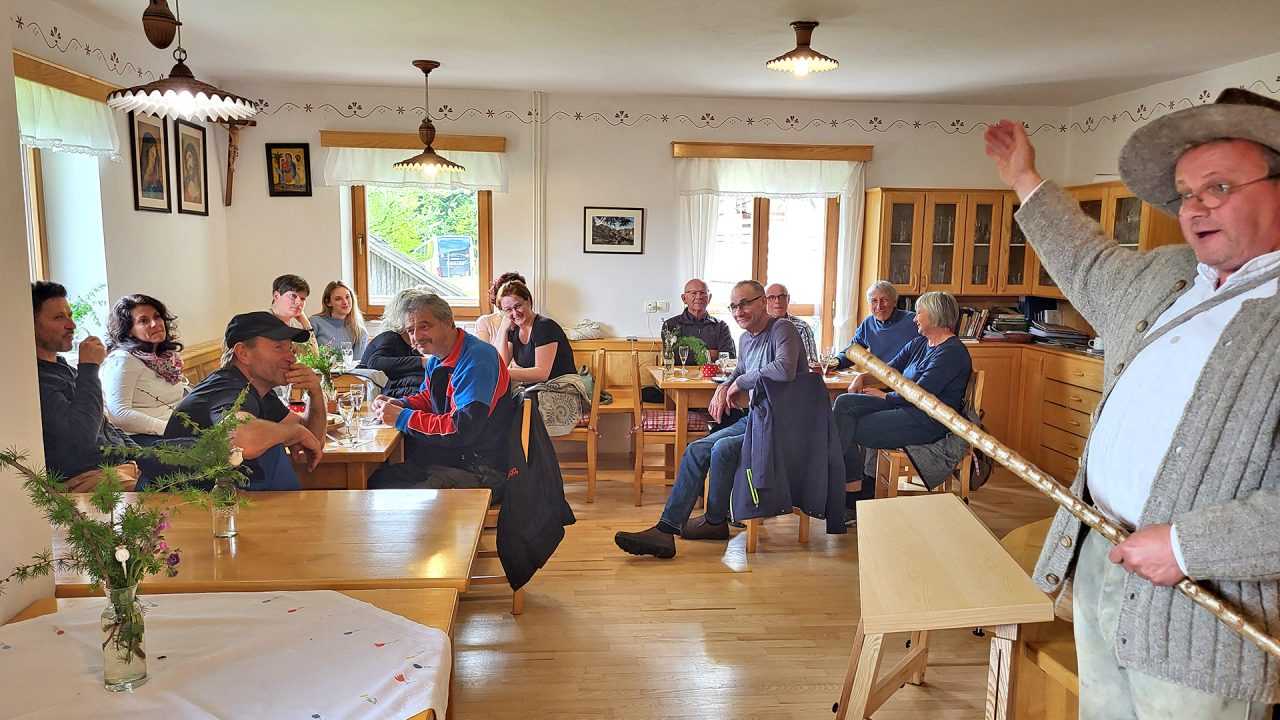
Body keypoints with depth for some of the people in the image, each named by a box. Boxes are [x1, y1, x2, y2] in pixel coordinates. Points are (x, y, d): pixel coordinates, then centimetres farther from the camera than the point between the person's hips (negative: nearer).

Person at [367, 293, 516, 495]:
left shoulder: (478, 359, -22)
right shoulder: (436, 359, 8)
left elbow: (462, 431, -27)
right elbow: (428, 398, 27)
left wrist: (402, 417, -18)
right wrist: (399, 404, 4)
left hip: (479, 470, -9)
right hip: (451, 456, 9)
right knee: (377, 479, 7)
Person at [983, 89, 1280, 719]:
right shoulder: (1162, 274, 9)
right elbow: (1089, 264, 30)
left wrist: (1187, 545, -24)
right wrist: (1026, 181, 35)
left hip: (1203, 607, -6)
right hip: (1095, 561, 7)